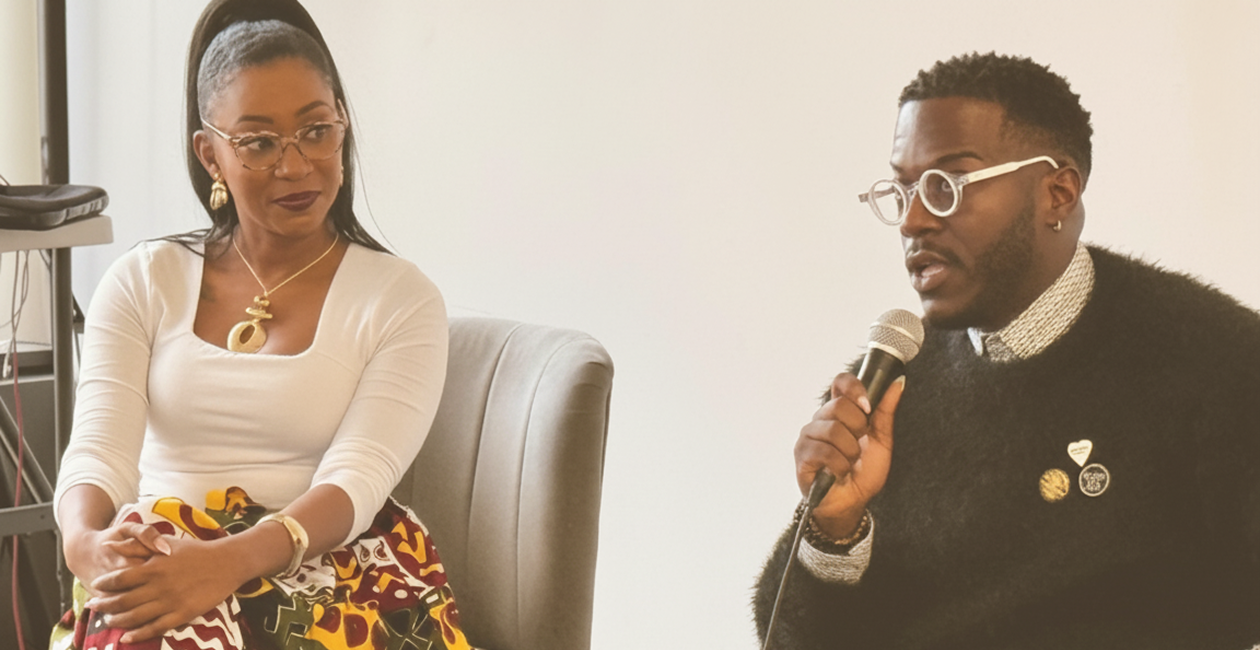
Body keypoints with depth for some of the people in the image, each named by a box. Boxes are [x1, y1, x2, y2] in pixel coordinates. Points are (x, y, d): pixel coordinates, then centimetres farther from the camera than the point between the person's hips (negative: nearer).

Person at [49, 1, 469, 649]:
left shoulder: (401, 300, 3)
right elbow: (98, 448, -2)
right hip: (159, 561, 2)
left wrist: (232, 560, -32)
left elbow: (355, 481, -11)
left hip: (327, 565, -2)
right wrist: (85, 540, -28)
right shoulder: (142, 281, 12)